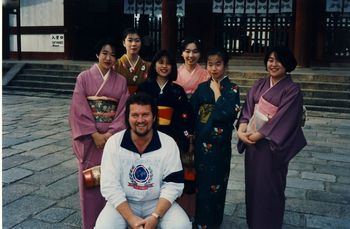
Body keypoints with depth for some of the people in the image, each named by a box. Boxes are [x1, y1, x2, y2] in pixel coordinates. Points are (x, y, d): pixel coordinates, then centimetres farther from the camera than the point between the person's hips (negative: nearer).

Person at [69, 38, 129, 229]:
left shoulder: (121, 81, 5)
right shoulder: (84, 77, -1)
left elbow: (124, 110, 0)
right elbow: (79, 109, -7)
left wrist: (110, 133, -13)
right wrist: (95, 134, -14)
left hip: (113, 136, 1)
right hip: (89, 137, -1)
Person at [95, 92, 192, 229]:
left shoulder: (168, 144, -8)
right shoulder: (114, 143, -9)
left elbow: (172, 185, -9)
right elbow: (109, 186, -12)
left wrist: (155, 216, -20)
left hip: (158, 203, 0)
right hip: (122, 203, 0)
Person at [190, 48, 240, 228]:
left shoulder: (232, 89, -6)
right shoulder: (201, 88, 5)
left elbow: (229, 114, -22)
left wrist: (217, 92, -15)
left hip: (219, 145, -3)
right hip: (201, 143, 4)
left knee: (215, 184, 6)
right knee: (200, 181, 13)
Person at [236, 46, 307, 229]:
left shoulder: (292, 90, -10)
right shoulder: (259, 85, 7)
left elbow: (282, 120, -17)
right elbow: (247, 110, 2)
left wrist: (257, 135, -17)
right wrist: (241, 131, -15)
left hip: (272, 146, -5)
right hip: (252, 144, 5)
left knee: (269, 188, 6)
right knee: (252, 184, 16)